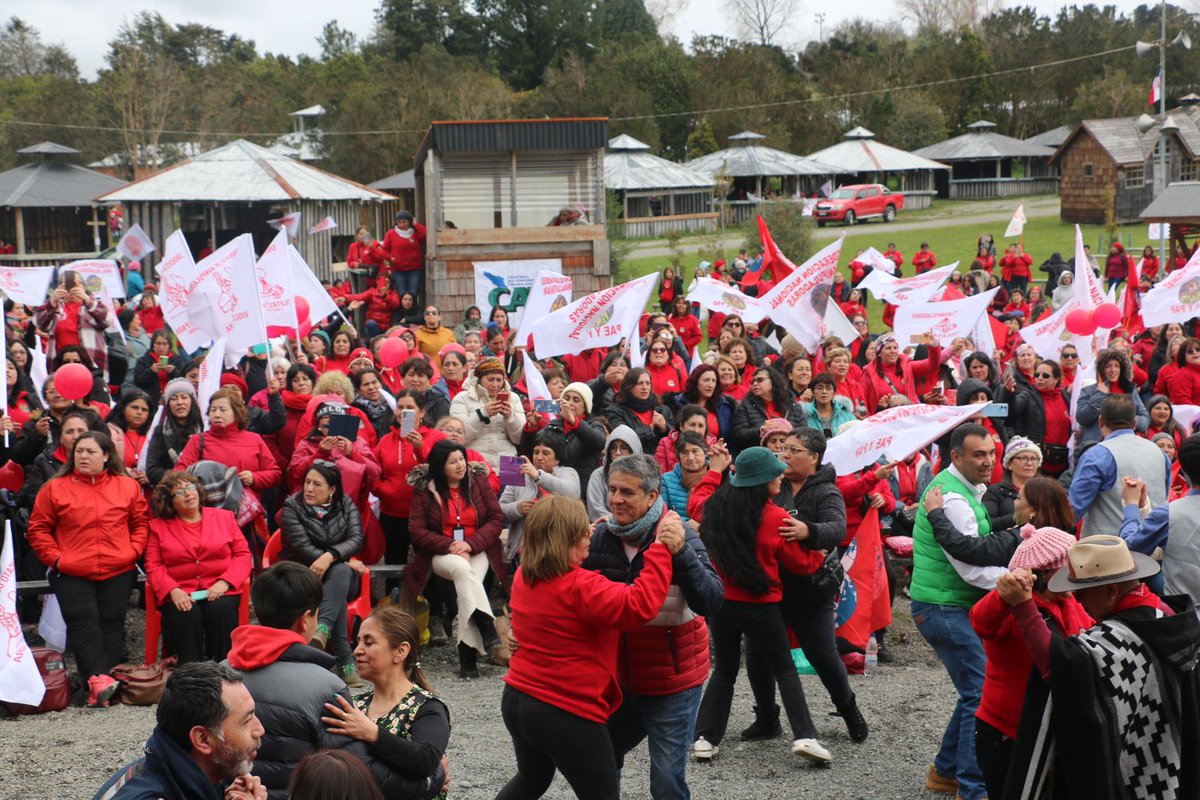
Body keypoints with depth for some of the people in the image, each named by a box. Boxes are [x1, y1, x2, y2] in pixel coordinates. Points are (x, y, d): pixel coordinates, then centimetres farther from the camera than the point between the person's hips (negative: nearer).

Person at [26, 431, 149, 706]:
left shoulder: (128, 486, 9)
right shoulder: (55, 489, 6)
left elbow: (141, 522, 14)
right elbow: (38, 529, 7)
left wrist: (133, 551, -1)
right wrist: (55, 557, -4)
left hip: (118, 572, 1)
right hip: (71, 574, -1)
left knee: (112, 623, -5)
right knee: (83, 621, -16)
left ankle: (105, 684, -6)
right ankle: (97, 678, -25)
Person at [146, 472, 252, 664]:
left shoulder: (224, 517, 15)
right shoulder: (158, 526, 14)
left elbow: (243, 555, 8)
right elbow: (153, 566, 5)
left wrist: (224, 583, -9)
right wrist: (173, 590, -14)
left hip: (220, 590, 0)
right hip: (179, 594, 0)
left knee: (221, 611, -32)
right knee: (185, 616, -32)